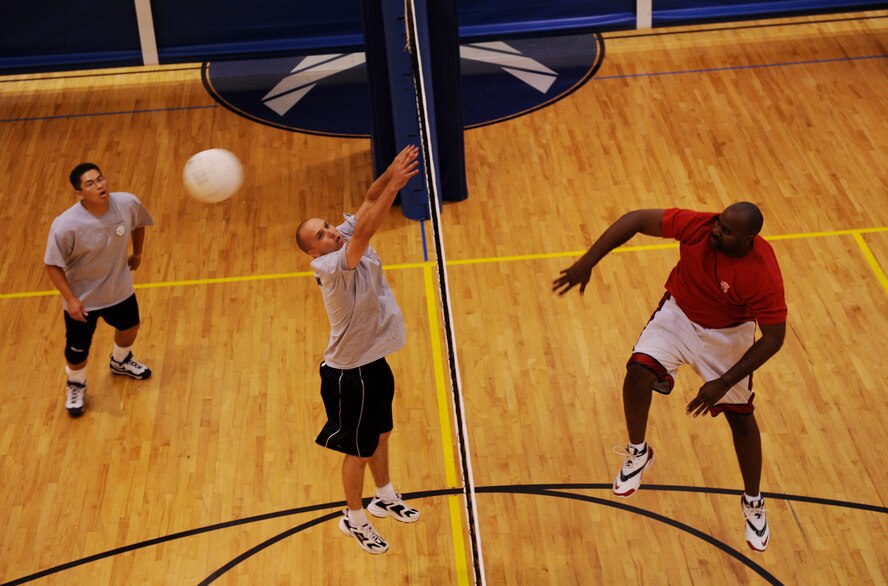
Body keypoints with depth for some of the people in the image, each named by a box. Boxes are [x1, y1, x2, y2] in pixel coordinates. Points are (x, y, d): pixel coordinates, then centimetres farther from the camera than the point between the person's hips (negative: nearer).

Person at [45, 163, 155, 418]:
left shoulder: (127, 203, -23)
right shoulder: (66, 225, -34)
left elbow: (138, 224, 3)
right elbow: (53, 264, -21)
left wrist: (137, 253, 12)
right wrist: (70, 299, -23)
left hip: (120, 289, 4)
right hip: (82, 299, -4)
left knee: (129, 327, 28)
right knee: (77, 351, 10)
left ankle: (120, 361, 63)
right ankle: (75, 385, 45)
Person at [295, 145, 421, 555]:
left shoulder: (348, 239, -6)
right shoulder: (329, 267, -29)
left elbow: (367, 203, -14)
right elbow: (364, 231, -43)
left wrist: (390, 176, -35)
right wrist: (393, 185, -48)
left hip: (375, 361, 8)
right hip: (351, 373, -8)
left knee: (381, 433, 26)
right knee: (359, 450, 10)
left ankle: (384, 497, 47)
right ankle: (353, 518, 30)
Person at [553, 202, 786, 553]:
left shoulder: (763, 274, -35)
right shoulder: (697, 225, -30)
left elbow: (773, 337, -26)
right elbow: (635, 220, -23)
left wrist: (724, 383, -28)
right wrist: (587, 262, -30)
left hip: (727, 334, -2)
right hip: (679, 314, 2)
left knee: (740, 416, 5)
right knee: (639, 370, -19)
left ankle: (753, 502, 31)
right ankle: (638, 452, 11)